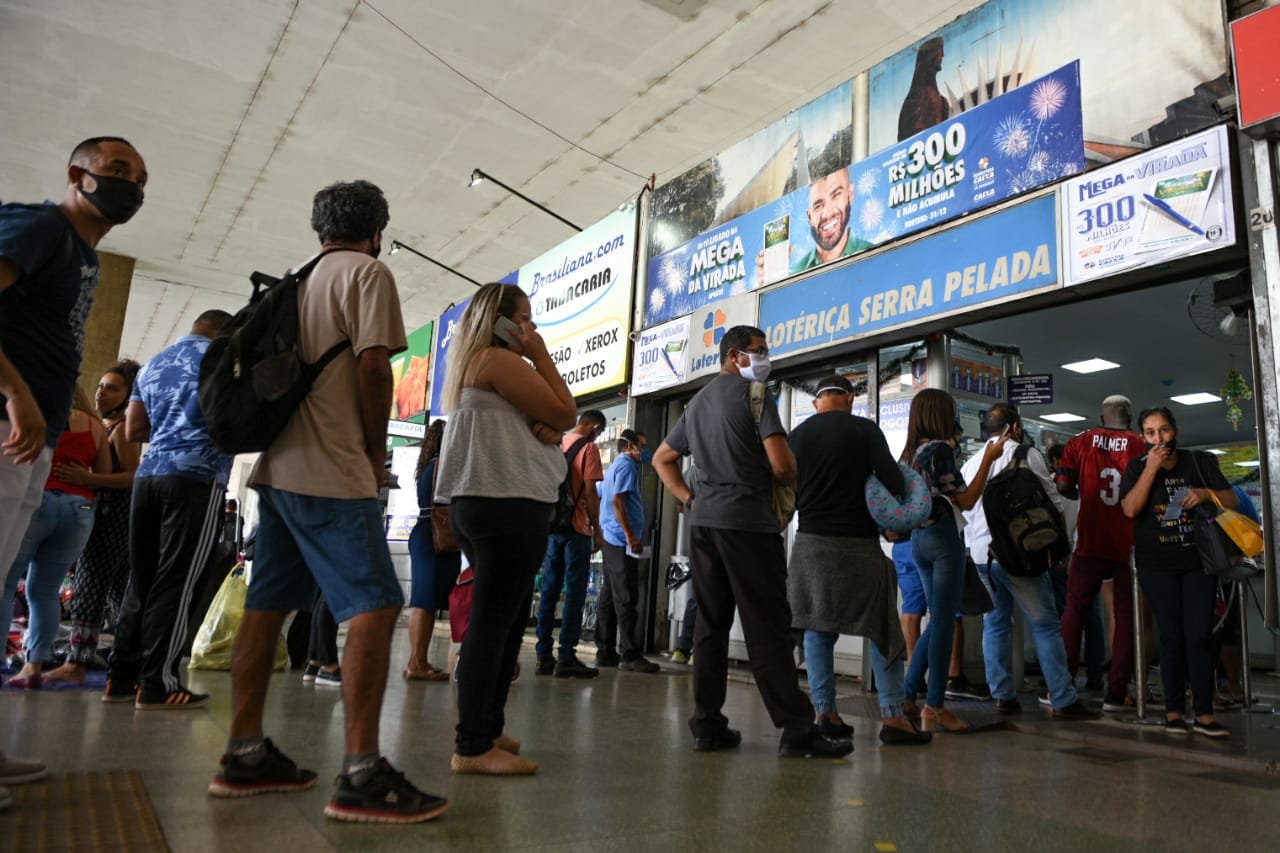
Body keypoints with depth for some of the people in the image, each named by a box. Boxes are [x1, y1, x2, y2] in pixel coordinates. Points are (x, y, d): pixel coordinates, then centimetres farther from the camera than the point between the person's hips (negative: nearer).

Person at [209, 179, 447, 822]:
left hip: (278, 465, 9)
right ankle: (360, 777, -14)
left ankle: (244, 755, 18)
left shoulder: (299, 281, 19)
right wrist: (378, 451, -4)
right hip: (332, 470, -9)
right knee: (375, 604, -11)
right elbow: (372, 364, -15)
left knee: (266, 607, 11)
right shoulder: (368, 272, -3)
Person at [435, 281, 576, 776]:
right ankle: (474, 747, -8)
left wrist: (545, 429, -2)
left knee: (505, 621, 15)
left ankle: (485, 730, 21)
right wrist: (541, 355, 0)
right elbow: (566, 413, -8)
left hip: (488, 503, 11)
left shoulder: (473, 364, 23)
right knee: (494, 622, -11)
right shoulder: (498, 360, -8)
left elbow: (548, 422, 21)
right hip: (508, 503, -11)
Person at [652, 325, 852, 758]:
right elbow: (781, 464, -14)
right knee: (768, 627, -5)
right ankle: (796, 729, -1)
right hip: (748, 522, -7)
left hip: (702, 522, 7)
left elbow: (662, 458, 25)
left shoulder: (697, 402, 19)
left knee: (711, 623, 8)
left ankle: (707, 725, 11)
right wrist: (792, 482, 6)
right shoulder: (754, 394, -5)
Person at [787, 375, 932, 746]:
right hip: (859, 544, -3)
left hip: (811, 543, 3)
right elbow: (895, 482, -11)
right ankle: (893, 716, 5)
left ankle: (825, 712, 11)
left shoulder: (798, 435, 5)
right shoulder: (864, 430, -5)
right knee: (882, 630, 6)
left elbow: (789, 494, 8)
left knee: (817, 628, 11)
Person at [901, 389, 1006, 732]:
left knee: (938, 620, 17)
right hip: (943, 537, -8)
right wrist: (988, 459, -9)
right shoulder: (941, 449, -12)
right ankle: (935, 707, 3)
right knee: (944, 622, -2)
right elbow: (966, 500, -11)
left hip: (919, 537, 8)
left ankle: (909, 695, 16)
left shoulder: (911, 451, 11)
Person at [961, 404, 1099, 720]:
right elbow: (1054, 502, 1)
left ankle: (1003, 695, 12)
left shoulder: (971, 463, 13)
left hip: (981, 554, 6)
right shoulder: (1027, 455, -3)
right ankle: (1064, 700, 0)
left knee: (995, 624, 12)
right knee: (1045, 626, 0)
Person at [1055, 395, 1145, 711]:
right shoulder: (1140, 445, 0)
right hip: (1129, 543, 0)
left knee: (1074, 610, 8)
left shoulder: (1081, 442, 1)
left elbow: (1063, 486, -4)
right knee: (1126, 615, 7)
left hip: (1090, 542, 0)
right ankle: (1116, 693, 7)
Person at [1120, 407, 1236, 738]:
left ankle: (1204, 714, 0)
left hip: (1198, 561, 1)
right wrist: (1152, 468, -15)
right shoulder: (1138, 468, 3)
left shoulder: (1201, 462, 7)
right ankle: (1174, 711, 5)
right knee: (1172, 637, 0)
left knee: (1199, 635, -4)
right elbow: (1130, 508, -11)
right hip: (1157, 565, -1)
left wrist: (1206, 493, -12)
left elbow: (1232, 500, 8)